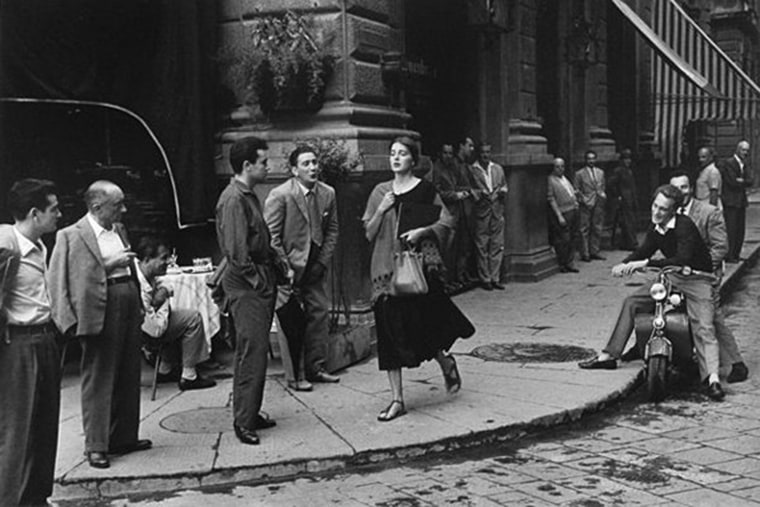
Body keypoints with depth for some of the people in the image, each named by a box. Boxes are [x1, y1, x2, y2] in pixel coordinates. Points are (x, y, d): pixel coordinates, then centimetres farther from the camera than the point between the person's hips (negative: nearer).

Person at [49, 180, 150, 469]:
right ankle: (96, 446, 7)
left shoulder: (119, 230, 15)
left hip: (128, 308, 8)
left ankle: (124, 437, 25)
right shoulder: (72, 236, -8)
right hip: (100, 314, -7)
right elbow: (66, 279, -13)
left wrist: (140, 305, 16)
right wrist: (109, 265, -19)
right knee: (99, 380, -2)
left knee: (128, 379, 13)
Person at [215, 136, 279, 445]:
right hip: (246, 284, -10)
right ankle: (243, 421, -2)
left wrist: (276, 264, 13)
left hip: (260, 282, 10)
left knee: (255, 350, 14)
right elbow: (236, 251, -21)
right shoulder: (233, 199, -16)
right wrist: (256, 279, -16)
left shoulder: (249, 196, 16)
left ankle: (251, 413, 22)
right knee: (252, 351, -8)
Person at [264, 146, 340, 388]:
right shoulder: (279, 195, -13)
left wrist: (323, 262, 0)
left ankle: (315, 367, 19)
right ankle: (293, 374, 7)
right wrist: (285, 268, -14)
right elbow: (271, 236, -12)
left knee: (319, 312, 7)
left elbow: (332, 230, 9)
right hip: (289, 267, -5)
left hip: (315, 267, 5)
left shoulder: (327, 193, 2)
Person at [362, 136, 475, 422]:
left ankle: (446, 362, 29)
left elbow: (446, 220, -1)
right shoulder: (380, 192, 10)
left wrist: (422, 231, -15)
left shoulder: (425, 190, 0)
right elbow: (369, 234, 9)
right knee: (391, 331, 1)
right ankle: (397, 400, 7)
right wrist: (381, 210, -7)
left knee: (418, 325, -5)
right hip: (386, 266, 4)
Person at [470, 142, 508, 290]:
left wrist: (503, 190, -3)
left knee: (497, 247, 6)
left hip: (497, 212, 4)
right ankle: (485, 279, 8)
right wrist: (479, 194, -19)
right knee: (482, 247, 0)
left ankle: (495, 278, 13)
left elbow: (504, 185, 19)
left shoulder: (498, 169, 13)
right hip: (481, 213, -4)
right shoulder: (472, 170, -3)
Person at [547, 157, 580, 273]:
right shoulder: (551, 180, -9)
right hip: (562, 214, -8)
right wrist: (559, 216, -16)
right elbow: (551, 199, -12)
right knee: (563, 240, -6)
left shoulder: (565, 178, 17)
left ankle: (569, 263, 19)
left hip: (573, 211, 8)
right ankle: (562, 265, 6)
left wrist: (575, 201, 9)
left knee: (573, 238, 10)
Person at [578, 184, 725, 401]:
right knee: (631, 302, 2)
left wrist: (646, 263, -36)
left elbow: (683, 259, -33)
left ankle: (712, 378, -36)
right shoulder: (655, 229, 4)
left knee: (703, 327, -25)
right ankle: (608, 356, 7)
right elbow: (643, 251, 11)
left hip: (697, 280, -7)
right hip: (671, 278, 8)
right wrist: (624, 264, -11)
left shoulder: (684, 225, -22)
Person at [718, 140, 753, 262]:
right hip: (730, 201, -8)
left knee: (740, 230, 8)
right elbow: (732, 182, -16)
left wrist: (740, 181, -12)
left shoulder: (745, 164, 15)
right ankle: (728, 256, -4)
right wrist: (744, 182, -2)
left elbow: (750, 181, 4)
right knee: (730, 229, -8)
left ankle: (735, 255, 16)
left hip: (741, 202, 8)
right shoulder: (728, 163, -9)